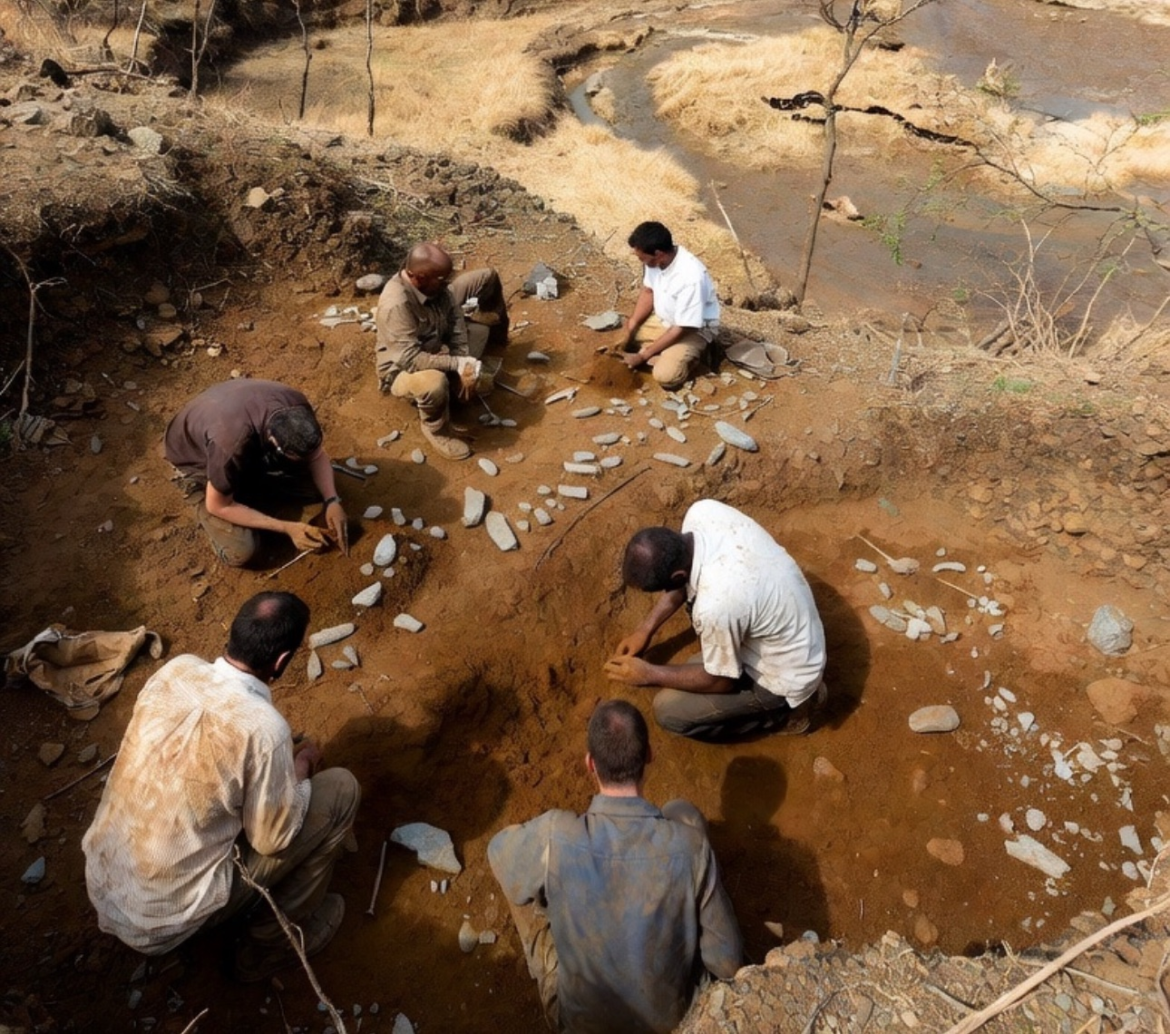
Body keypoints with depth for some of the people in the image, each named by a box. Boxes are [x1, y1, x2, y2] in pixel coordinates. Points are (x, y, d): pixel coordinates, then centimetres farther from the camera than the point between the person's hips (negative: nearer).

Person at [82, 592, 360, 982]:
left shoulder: (176, 669, -10)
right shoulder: (263, 728, -28)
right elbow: (273, 839, -13)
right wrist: (302, 765, 2)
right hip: (165, 917, -6)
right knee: (340, 789, -3)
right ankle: (271, 941, 14)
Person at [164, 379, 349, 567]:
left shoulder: (297, 406, -30)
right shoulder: (231, 444, -44)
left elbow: (318, 455, -10)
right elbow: (219, 507, -27)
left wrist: (332, 500, -25)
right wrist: (287, 528, -29)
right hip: (196, 459, -5)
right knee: (240, 551, -20)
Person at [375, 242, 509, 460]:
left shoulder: (435, 284, -15)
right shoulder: (396, 304, -37)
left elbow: (455, 318, -5)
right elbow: (410, 359, -39)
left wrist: (464, 360, -19)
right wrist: (457, 363, -36)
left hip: (436, 347, 8)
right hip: (401, 368, -7)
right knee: (434, 383, -38)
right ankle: (437, 430, -10)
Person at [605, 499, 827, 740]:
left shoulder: (716, 606, -40)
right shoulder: (702, 512, -20)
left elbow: (722, 681, -19)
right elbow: (682, 579, 3)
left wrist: (649, 673, -8)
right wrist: (647, 628, 5)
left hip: (785, 674, -7)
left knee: (668, 709, -3)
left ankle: (782, 710, 10)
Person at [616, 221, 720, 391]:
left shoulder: (691, 277, -36)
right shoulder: (656, 259, -15)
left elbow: (681, 329, -29)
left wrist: (643, 355, -23)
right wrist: (628, 329, -7)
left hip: (694, 329, -7)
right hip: (663, 318, 7)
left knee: (665, 375, -27)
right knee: (620, 343, -1)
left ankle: (690, 354, 1)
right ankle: (667, 354, 4)